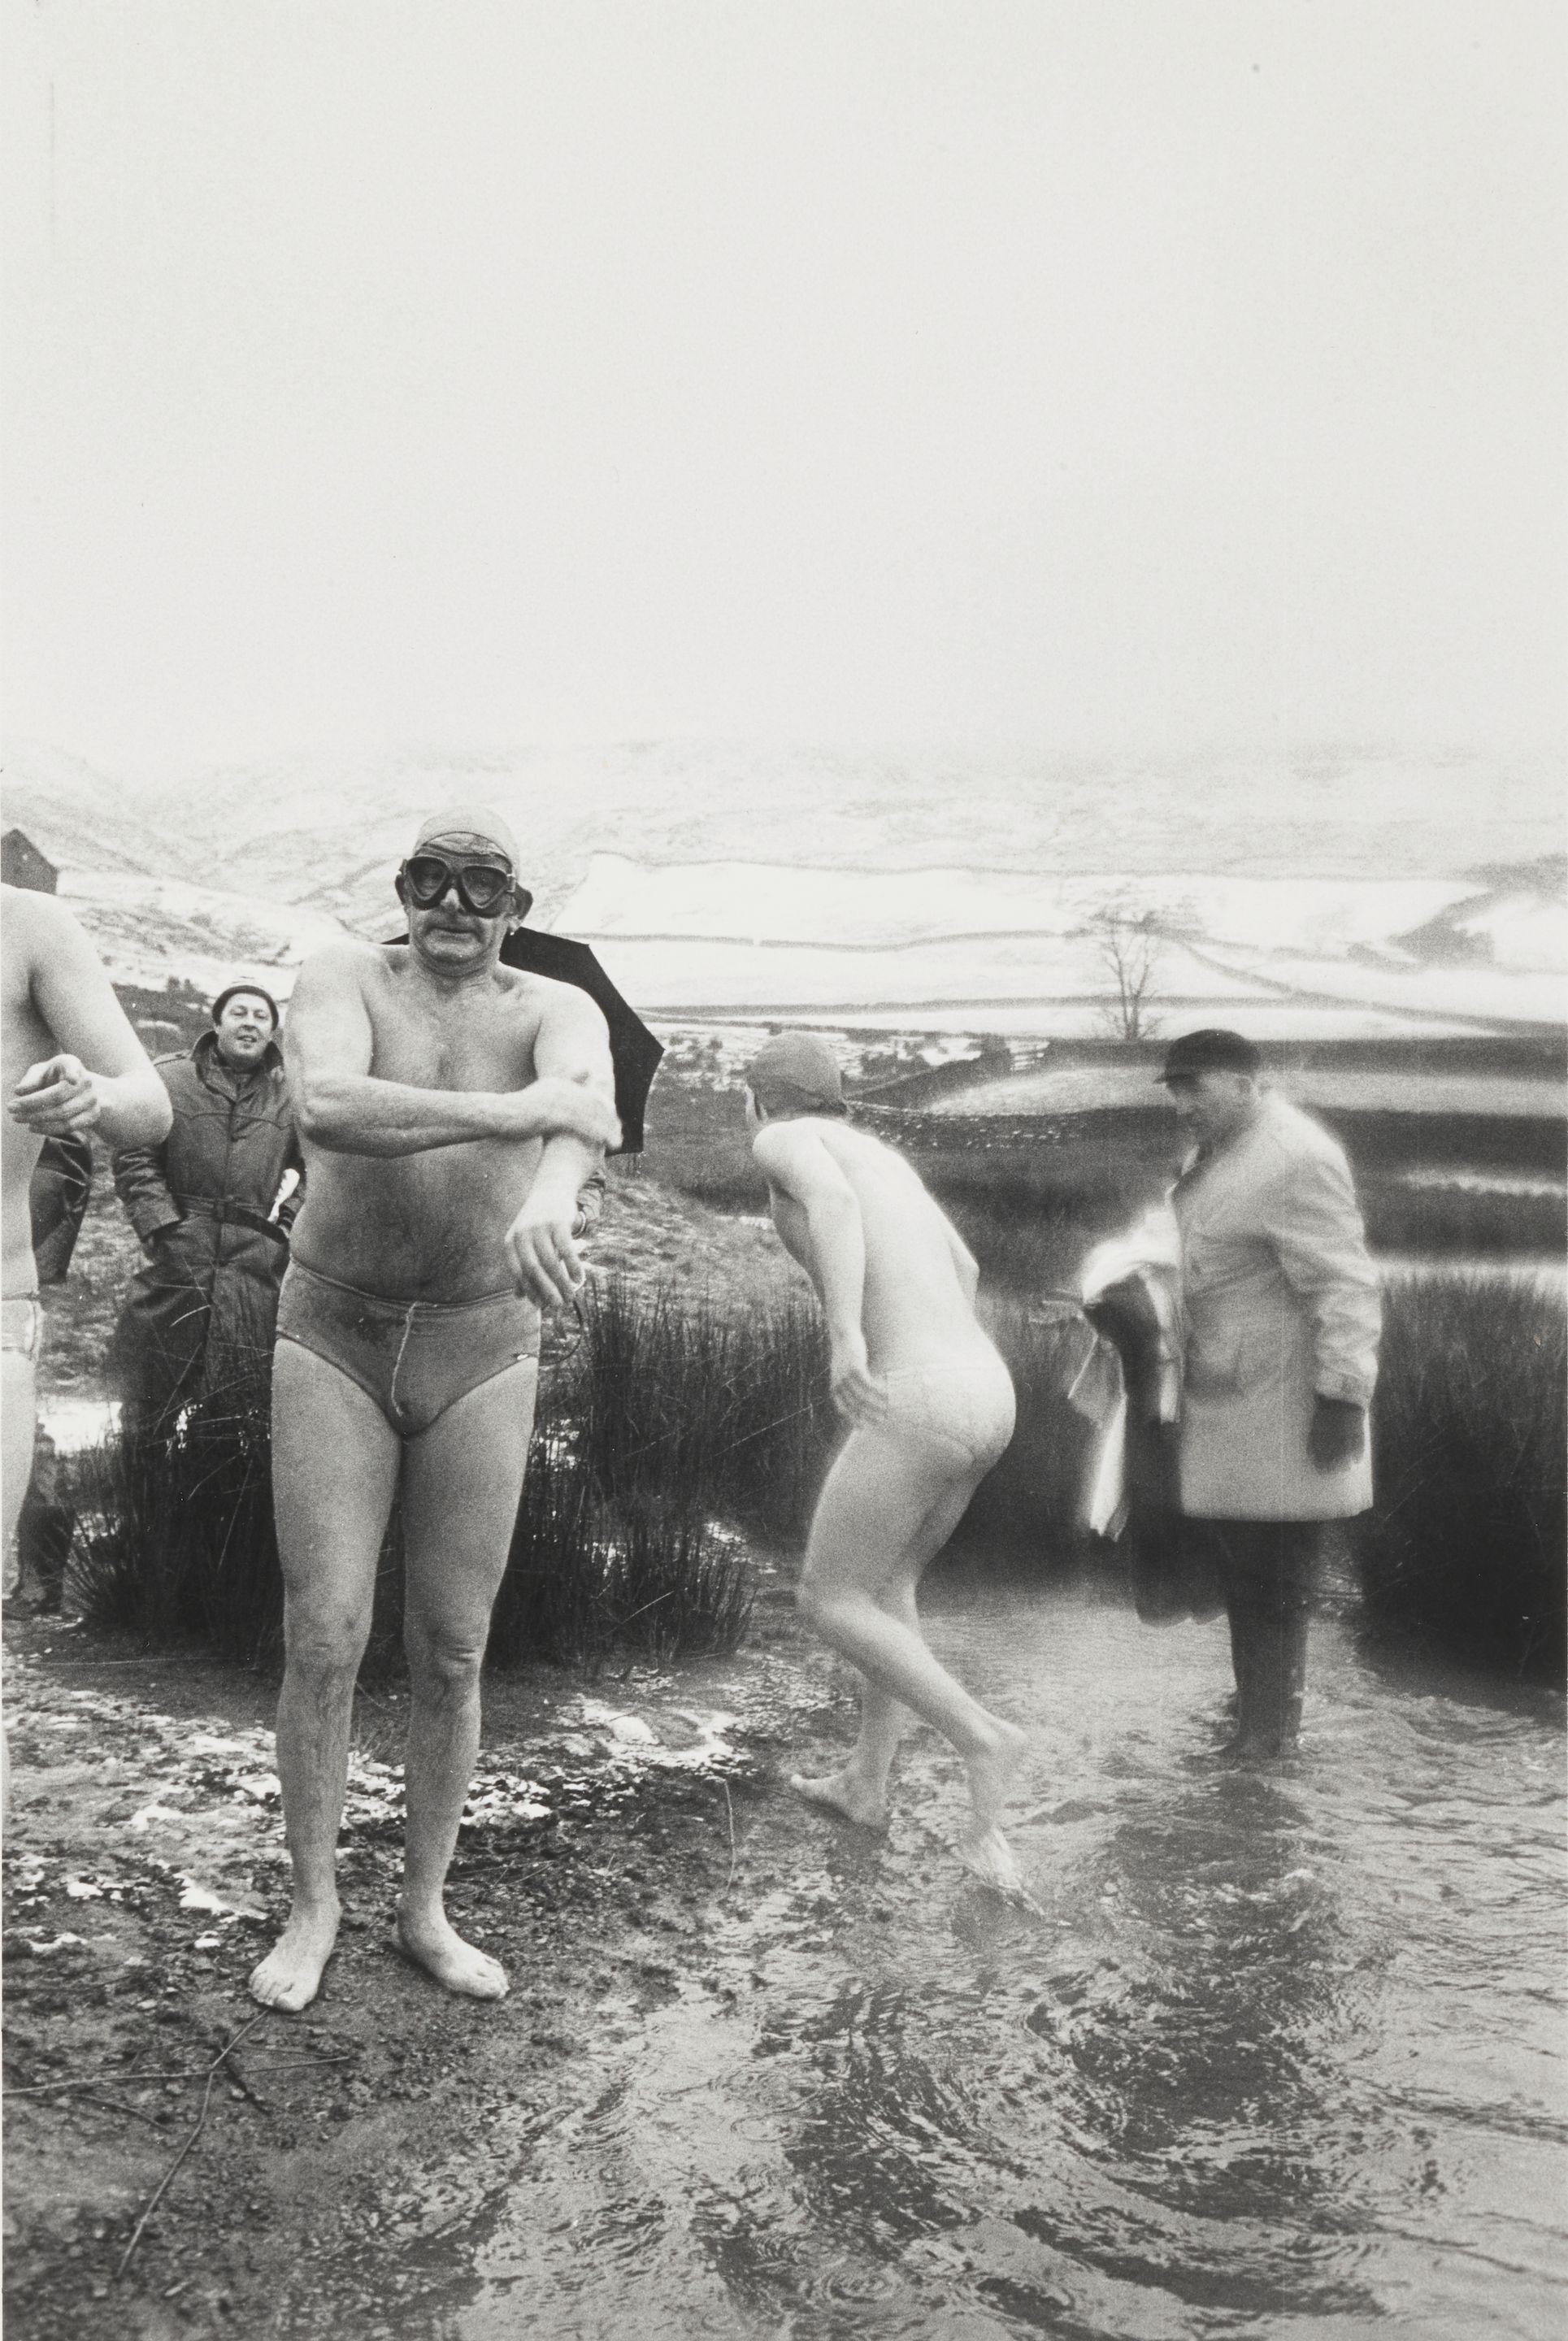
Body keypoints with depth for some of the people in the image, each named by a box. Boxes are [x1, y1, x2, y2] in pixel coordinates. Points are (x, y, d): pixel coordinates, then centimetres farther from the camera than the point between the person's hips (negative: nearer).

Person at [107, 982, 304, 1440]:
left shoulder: (290, 1094, 11)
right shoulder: (168, 1078, 5)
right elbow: (134, 1161, 1)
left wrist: (287, 1222, -2)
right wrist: (164, 1228, -9)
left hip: (259, 1262, 1)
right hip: (177, 1260, -1)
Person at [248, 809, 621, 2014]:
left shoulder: (558, 1009, -7)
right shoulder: (343, 975, -9)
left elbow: (590, 1109, -32)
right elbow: (324, 1107, -31)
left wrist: (551, 1196, -56)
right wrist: (518, 1112, -39)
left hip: (480, 1356, 1)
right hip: (335, 1341, -1)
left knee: (452, 1656, 5)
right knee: (325, 1642, -4)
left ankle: (426, 1909, 23)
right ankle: (314, 1906, 17)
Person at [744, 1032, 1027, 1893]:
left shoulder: (783, 1142, 2)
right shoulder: (878, 1152, 25)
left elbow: (830, 1198, -23)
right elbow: (962, 1266, 36)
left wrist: (846, 1334, -34)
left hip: (918, 1405, -8)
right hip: (988, 1396, 8)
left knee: (830, 1602, 8)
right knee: (886, 1580, 26)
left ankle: (979, 1735, -5)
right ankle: (867, 1779, 31)